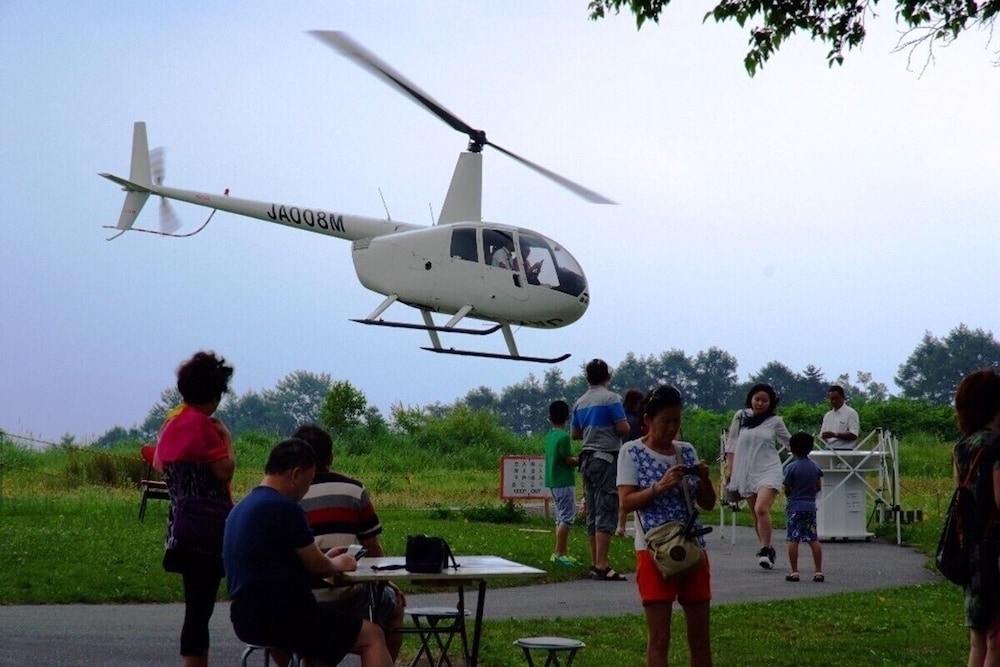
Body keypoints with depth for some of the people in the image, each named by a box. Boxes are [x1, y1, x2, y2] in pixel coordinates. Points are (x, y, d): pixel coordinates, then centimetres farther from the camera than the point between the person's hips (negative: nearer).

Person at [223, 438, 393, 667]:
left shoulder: (241, 509, 14)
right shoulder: (284, 507, -15)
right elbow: (317, 568, -8)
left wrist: (325, 559, 25)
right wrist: (338, 564, 13)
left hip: (248, 617, 10)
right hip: (280, 618, -10)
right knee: (372, 636, -4)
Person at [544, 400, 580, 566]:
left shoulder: (549, 436, 9)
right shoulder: (563, 437, -16)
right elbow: (569, 460, -15)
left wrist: (577, 459, 14)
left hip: (553, 482, 9)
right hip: (564, 482, -9)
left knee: (561, 518, 13)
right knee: (566, 518, -6)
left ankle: (563, 552, 15)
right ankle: (559, 553, -8)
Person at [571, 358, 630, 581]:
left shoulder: (580, 403, 13)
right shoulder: (610, 398, -8)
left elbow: (575, 434, 19)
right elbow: (623, 428, -13)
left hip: (587, 459, 7)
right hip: (607, 458, -7)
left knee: (592, 513, 11)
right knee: (606, 512, -10)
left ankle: (595, 563, 14)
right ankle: (602, 566, -16)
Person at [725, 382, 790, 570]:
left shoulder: (775, 421, 3)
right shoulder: (740, 417, 6)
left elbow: (789, 442, 19)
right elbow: (731, 445, 11)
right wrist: (732, 472, 8)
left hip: (769, 471, -3)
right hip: (746, 473, 3)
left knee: (761, 509, -22)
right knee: (756, 515, 8)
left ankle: (765, 550, -17)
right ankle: (767, 551, 21)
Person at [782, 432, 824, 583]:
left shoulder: (791, 467, -10)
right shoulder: (815, 466, 5)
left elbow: (787, 490, -8)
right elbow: (819, 487, 9)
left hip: (795, 507, -5)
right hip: (811, 506, 5)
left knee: (793, 539, -1)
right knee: (813, 539, 7)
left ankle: (794, 572, -3)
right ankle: (818, 571, 6)